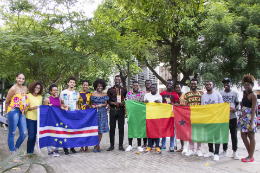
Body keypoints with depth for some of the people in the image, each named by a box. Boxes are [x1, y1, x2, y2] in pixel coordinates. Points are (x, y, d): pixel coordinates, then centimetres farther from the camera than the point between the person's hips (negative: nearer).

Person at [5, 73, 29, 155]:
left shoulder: (25, 88, 11)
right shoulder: (13, 89, -7)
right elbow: (7, 102, -2)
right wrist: (7, 114, 2)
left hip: (22, 113, 6)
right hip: (13, 112, -6)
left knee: (24, 134, 6)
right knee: (12, 134, 3)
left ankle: (16, 149, 27)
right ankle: (12, 153, 14)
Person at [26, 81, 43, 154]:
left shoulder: (40, 97, 12)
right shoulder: (28, 96, -1)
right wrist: (33, 108, -19)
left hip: (37, 118, 5)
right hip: (30, 118, -4)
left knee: (34, 136, 8)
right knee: (31, 136, -8)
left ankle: (31, 152, 18)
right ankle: (29, 152, 5)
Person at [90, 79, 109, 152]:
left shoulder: (104, 95, 10)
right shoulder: (93, 95, 6)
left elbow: (106, 104, 6)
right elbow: (91, 103, 9)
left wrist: (101, 105, -13)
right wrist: (92, 106, -12)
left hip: (102, 113, 2)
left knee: (101, 129, 0)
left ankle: (97, 145, 8)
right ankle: (97, 145, 3)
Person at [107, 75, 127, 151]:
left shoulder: (124, 90, 9)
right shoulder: (110, 90, 6)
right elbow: (107, 100, 5)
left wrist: (123, 103, -10)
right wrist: (114, 103, -13)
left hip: (121, 110, 1)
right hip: (113, 110, 0)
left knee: (121, 128, 2)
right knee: (112, 128, 2)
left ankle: (121, 145, 10)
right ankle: (112, 145, 12)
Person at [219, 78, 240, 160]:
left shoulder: (235, 93, 4)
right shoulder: (220, 94, 7)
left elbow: (238, 103, 4)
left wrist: (235, 109, -16)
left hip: (233, 116, -2)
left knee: (234, 134, 2)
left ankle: (234, 152, 10)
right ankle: (225, 151, 20)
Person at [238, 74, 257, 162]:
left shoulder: (253, 95, -11)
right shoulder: (245, 94, 14)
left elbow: (253, 110, -16)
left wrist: (252, 123, -20)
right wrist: (240, 118, 17)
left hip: (249, 118, -9)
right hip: (243, 118, 9)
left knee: (251, 136, 2)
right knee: (243, 136, 11)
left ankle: (251, 157, 11)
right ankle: (249, 154, 23)